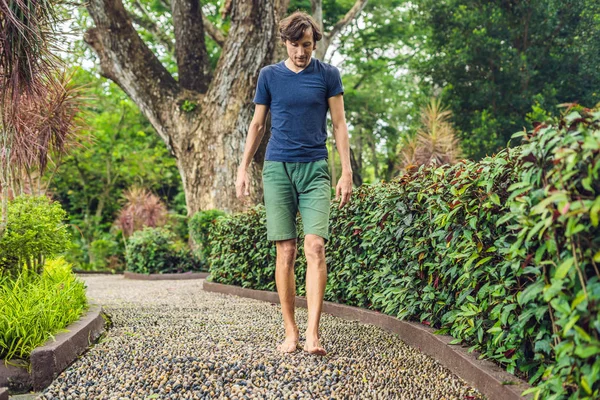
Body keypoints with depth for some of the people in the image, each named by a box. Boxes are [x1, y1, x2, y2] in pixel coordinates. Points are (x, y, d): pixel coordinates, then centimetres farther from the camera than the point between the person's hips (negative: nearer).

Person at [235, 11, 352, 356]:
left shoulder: (328, 75, 6)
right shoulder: (269, 75, 8)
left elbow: (339, 125, 6)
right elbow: (258, 125, 14)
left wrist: (347, 172, -1)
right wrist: (243, 168, 9)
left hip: (315, 169, -1)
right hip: (278, 168, 1)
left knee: (315, 246, -13)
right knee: (286, 251, -1)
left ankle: (313, 333, -13)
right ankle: (291, 332, 7)